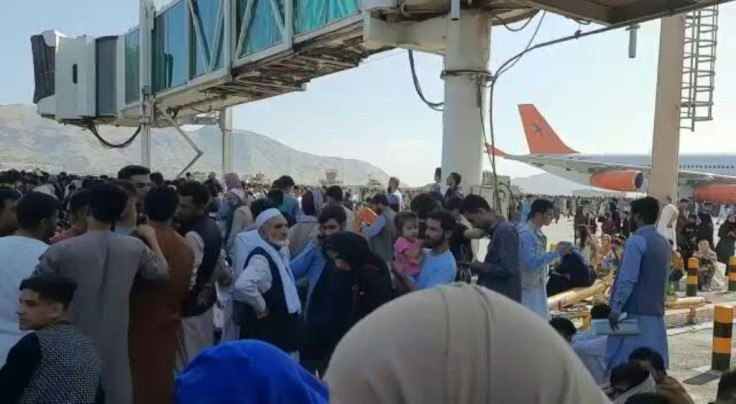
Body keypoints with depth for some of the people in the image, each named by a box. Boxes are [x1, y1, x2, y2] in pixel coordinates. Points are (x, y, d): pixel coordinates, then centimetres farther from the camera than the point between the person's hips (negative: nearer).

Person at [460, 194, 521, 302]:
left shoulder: (505, 230, -18)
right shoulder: (496, 229, 11)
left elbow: (508, 269, -23)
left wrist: (480, 266, -12)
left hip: (504, 298, -9)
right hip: (496, 297, 9)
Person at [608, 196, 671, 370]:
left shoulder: (636, 240, -13)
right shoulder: (664, 243, 13)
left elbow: (628, 279, -18)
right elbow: (661, 277, 16)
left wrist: (616, 309, -14)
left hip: (635, 311, -8)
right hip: (656, 311, 8)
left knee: (626, 362, -3)